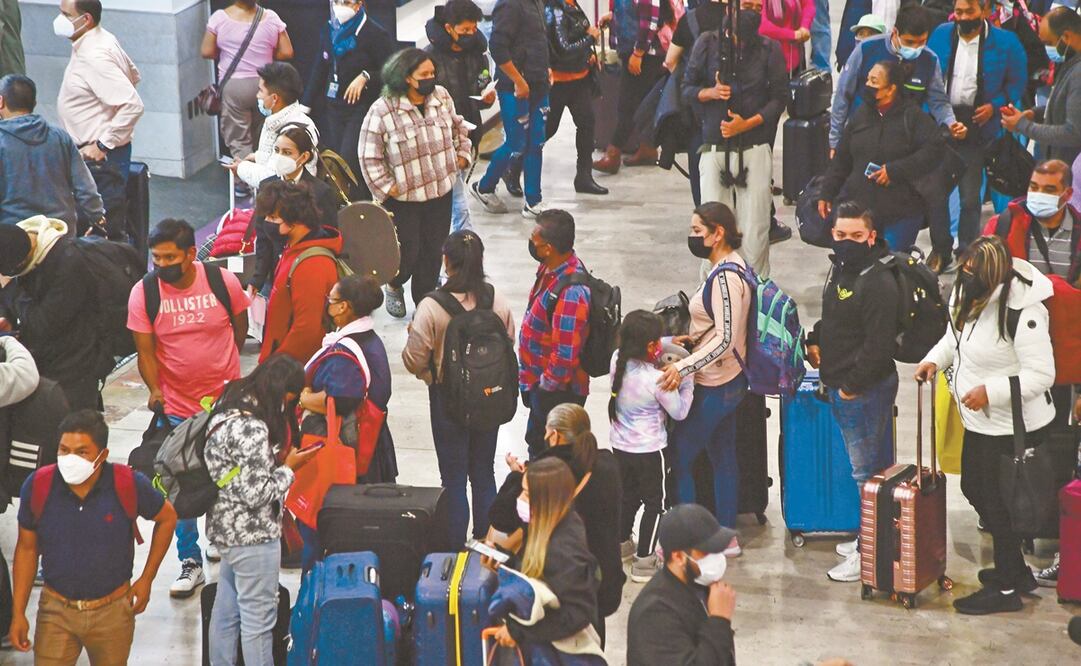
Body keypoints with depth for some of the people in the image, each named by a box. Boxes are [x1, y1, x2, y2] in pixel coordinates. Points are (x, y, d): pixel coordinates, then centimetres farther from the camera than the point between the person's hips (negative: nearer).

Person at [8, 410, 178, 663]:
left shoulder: (129, 485, -16)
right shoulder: (37, 485, -12)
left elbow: (167, 518, 4)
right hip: (56, 611, 0)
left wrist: (147, 579, 3)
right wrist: (18, 613, -2)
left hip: (112, 611, 0)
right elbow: (26, 549, 1)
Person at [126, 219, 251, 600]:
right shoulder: (143, 293, -12)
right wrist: (155, 390, -25)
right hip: (176, 407, 0)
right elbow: (145, 351, -9)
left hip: (226, 399, 0)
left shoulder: (223, 282, -12)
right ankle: (190, 562, 12)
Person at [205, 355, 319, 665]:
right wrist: (289, 468, -12)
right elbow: (256, 493, -25)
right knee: (259, 618, 5)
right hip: (253, 535, -10)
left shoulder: (229, 408, 2)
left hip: (226, 528, 10)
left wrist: (277, 458, 6)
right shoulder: (251, 428, -27)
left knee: (226, 611, 20)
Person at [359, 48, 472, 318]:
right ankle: (395, 286, 37)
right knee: (407, 255, 3)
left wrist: (463, 154, 9)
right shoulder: (382, 111, -19)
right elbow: (369, 157, -12)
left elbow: (458, 126, 18)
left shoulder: (442, 97, -2)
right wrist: (386, 188, -12)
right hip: (403, 197, -5)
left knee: (433, 251, 12)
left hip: (441, 193, 5)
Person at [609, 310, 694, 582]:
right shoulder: (657, 380, -28)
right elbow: (679, 412, -14)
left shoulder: (617, 360, -12)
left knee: (628, 495, 25)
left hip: (620, 446, 6)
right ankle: (644, 562, 12)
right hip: (649, 452, -6)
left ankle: (621, 543, 41)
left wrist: (668, 343, 3)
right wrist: (687, 382, -4)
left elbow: (633, 349, 12)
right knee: (654, 503, 9)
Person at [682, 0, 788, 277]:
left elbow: (779, 98, 3)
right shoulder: (708, 43, 5)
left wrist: (747, 124, -10)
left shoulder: (770, 49, 4)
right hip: (714, 147, 0)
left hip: (754, 148, 0)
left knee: (755, 227, -3)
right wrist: (711, 92, -13)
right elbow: (687, 89, 8)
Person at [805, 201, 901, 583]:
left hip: (865, 390, -10)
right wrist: (816, 340, 9)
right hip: (841, 387, 10)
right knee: (869, 468, 18)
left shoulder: (878, 283, -20)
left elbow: (878, 344, -23)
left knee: (867, 472, -4)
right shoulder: (841, 269, 11)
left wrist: (852, 385, -18)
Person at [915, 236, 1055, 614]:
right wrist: (936, 359, -1)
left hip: (1011, 426, -10)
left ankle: (1007, 588, 18)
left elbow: (1041, 374, -25)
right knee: (973, 488, 21)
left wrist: (992, 391, -31)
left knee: (998, 503, 1)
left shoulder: (1022, 312, -28)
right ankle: (1017, 570, 37)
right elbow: (957, 335, 17)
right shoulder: (968, 296, -3)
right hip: (980, 420, 10)